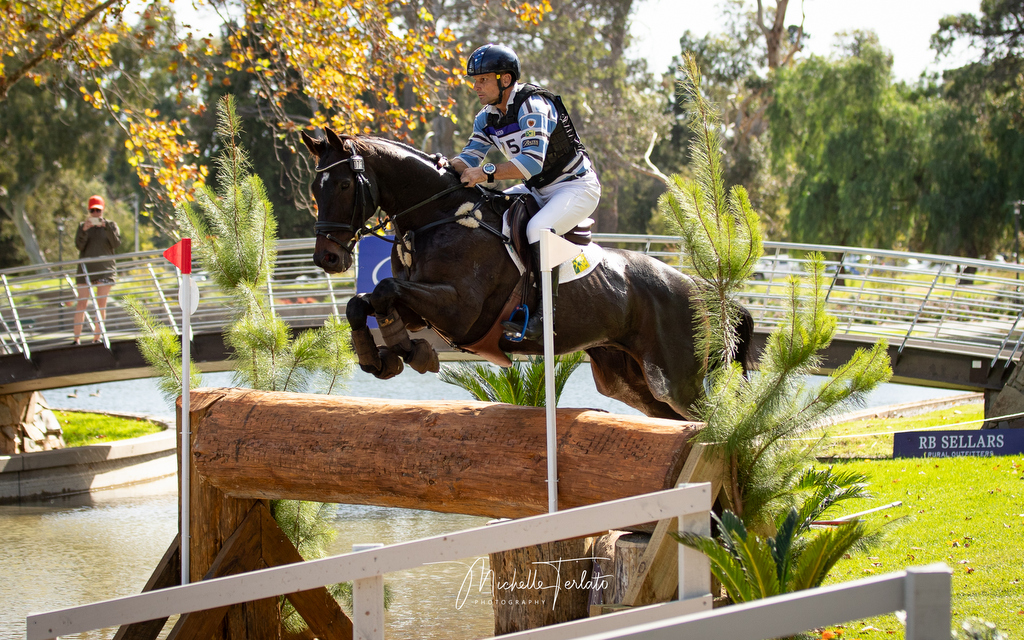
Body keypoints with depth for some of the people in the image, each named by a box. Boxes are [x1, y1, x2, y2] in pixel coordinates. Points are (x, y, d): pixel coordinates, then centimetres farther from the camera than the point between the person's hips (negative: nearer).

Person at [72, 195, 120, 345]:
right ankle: (76, 337, -9)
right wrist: (84, 230, -16)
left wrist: (106, 227, -16)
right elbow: (79, 246, -2)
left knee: (101, 304, -2)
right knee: (82, 303, -8)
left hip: (104, 269, 0)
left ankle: (97, 338, 2)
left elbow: (116, 244, -6)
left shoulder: (110, 225, 7)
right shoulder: (83, 225, 9)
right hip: (85, 268, 0)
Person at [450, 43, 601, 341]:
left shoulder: (533, 106, -24)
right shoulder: (487, 118, 3)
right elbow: (470, 158, -1)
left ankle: (543, 314, -30)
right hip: (537, 190, 9)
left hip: (577, 185, -9)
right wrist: (449, 166, -23)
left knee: (538, 229, -34)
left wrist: (488, 173, -41)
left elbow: (533, 162, -34)